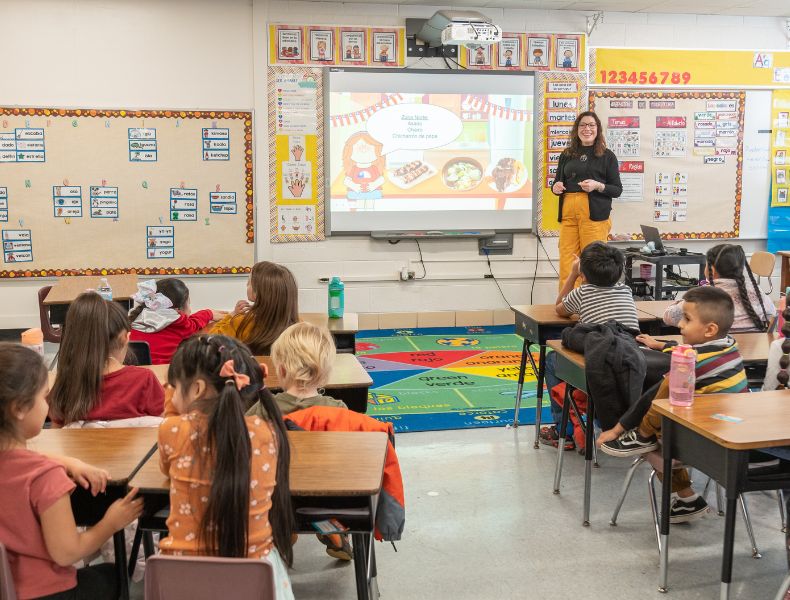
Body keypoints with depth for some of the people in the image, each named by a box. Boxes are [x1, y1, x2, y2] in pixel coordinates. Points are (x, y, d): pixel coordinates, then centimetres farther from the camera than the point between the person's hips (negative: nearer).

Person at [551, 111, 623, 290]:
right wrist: (555, 187, 1)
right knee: (566, 261, -2)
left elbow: (617, 190, 5)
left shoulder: (607, 156, 7)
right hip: (568, 213, 3)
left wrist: (598, 186, -13)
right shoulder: (566, 155, 17)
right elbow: (557, 183, 25)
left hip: (594, 213, -3)